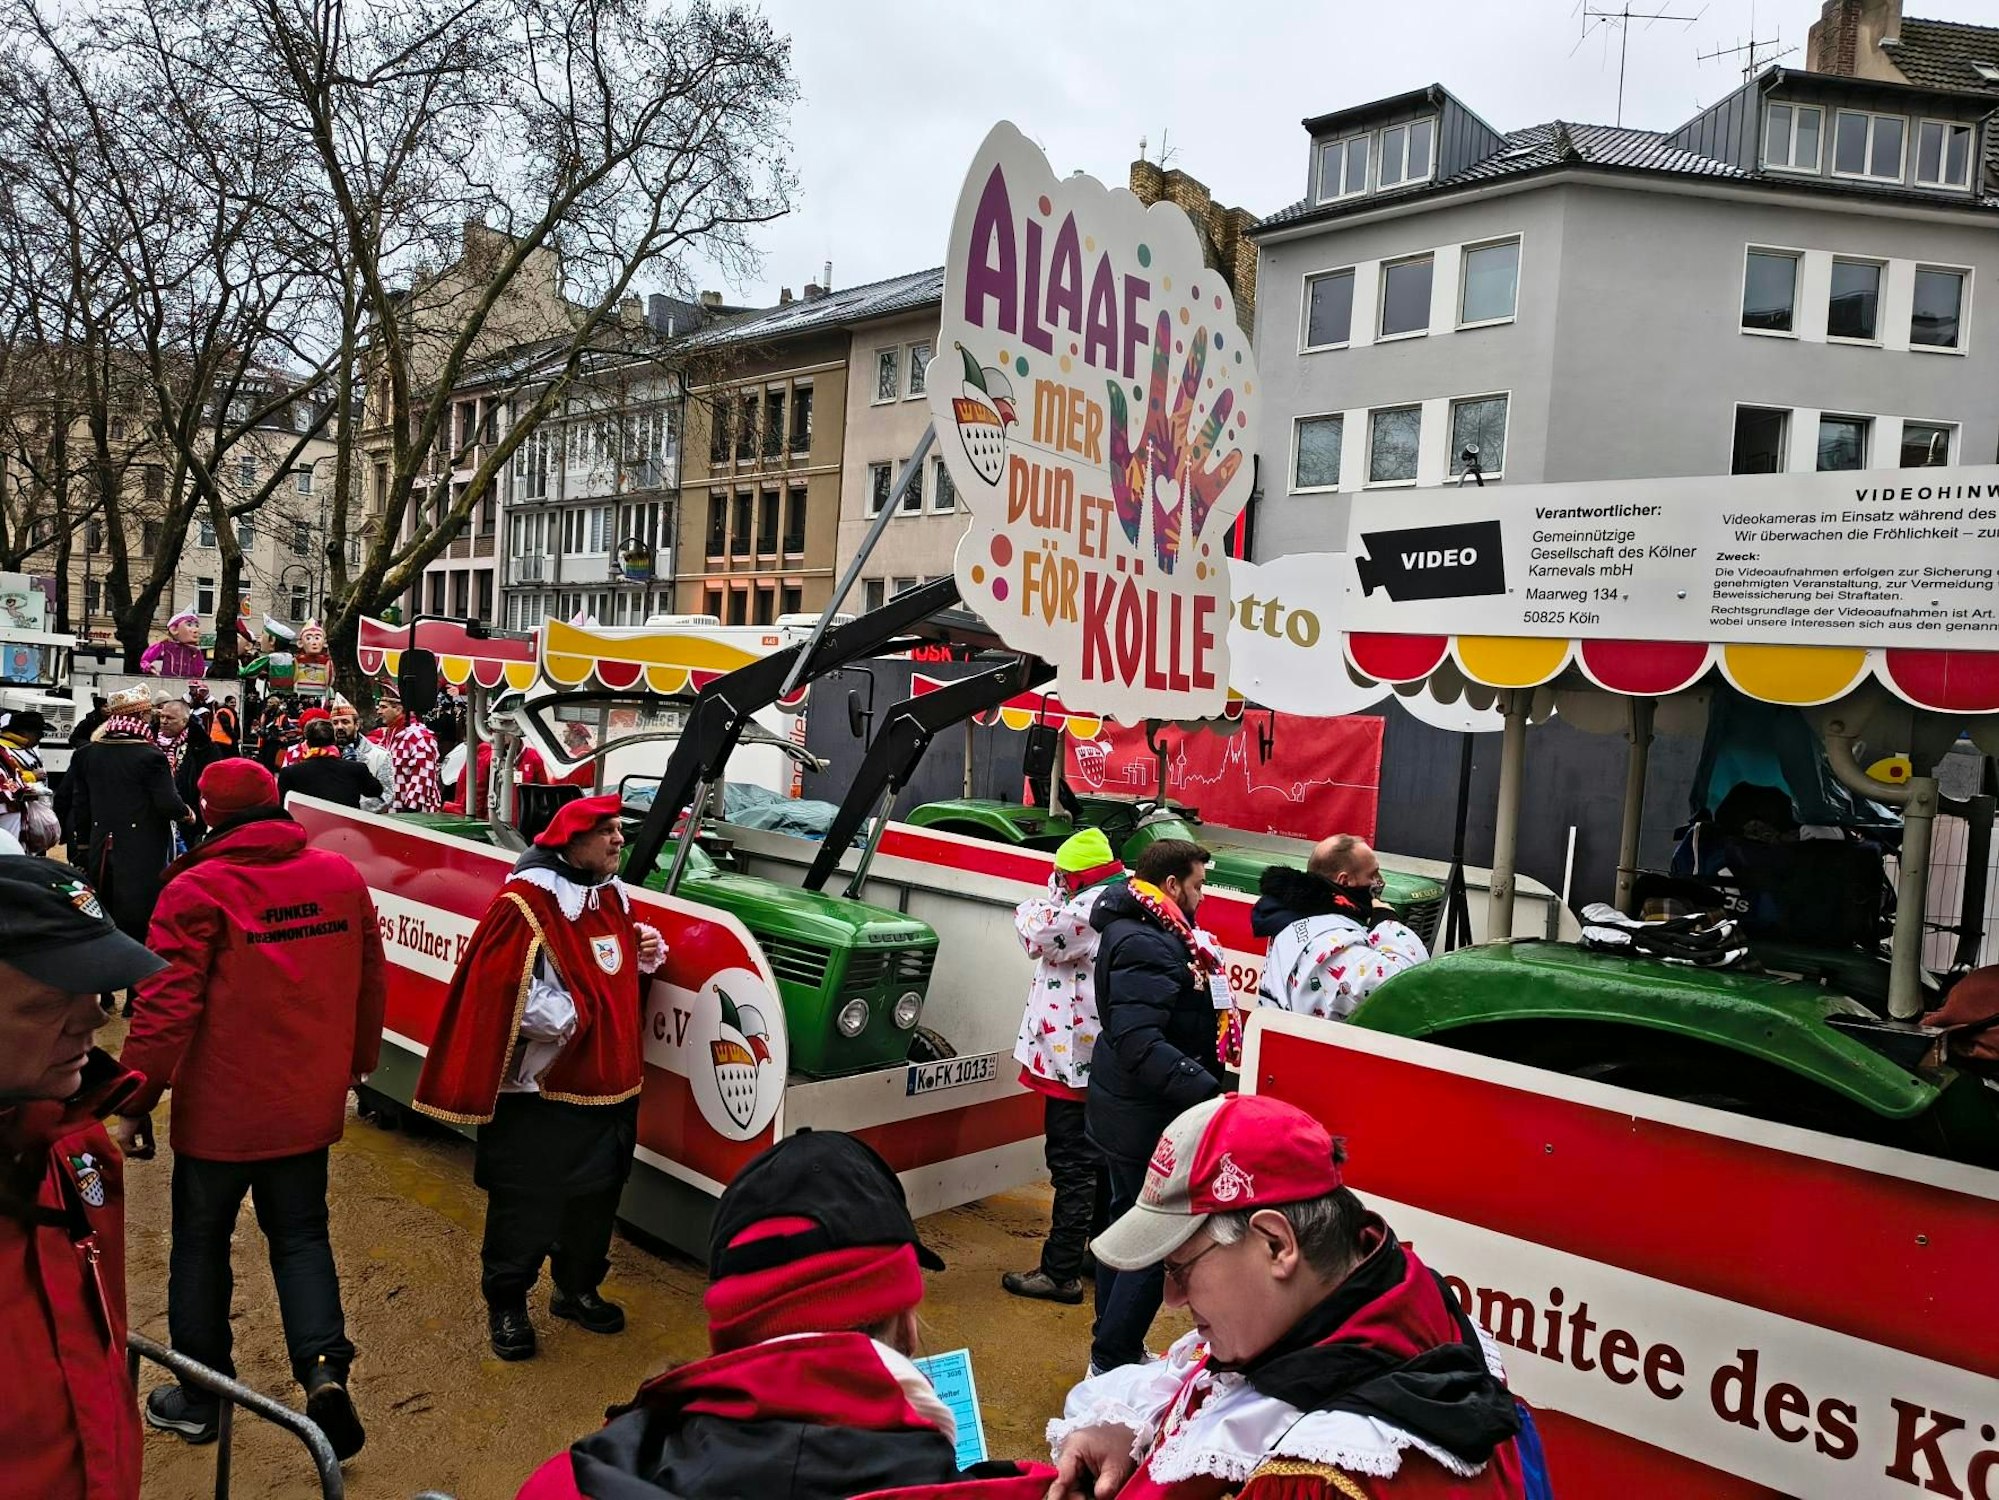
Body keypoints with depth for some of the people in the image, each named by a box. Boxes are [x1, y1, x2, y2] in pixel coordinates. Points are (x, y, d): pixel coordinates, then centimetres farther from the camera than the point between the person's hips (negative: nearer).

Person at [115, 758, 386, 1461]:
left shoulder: (196, 890, -15)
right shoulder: (342, 876, -1)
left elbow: (166, 1008, -17)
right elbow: (370, 981, 6)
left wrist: (134, 1105, -7)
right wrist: (356, 1063, 20)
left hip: (219, 1107, -3)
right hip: (309, 1104, 4)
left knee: (201, 1242, 16)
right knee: (301, 1235, 17)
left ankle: (199, 1397, 29)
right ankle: (325, 1368, -1)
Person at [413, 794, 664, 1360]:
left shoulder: (614, 895, 9)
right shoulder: (529, 901, -18)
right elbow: (504, 990, -22)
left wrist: (647, 952, 3)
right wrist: (571, 1017, -20)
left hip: (609, 1084, 8)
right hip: (540, 1087, -8)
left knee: (597, 1196, 19)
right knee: (526, 1205, 4)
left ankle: (578, 1290, 37)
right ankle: (506, 1306, 23)